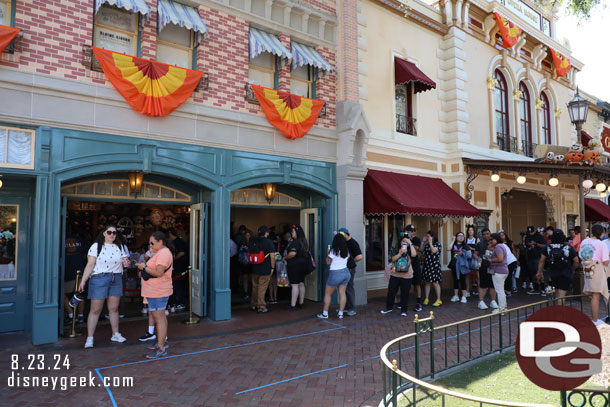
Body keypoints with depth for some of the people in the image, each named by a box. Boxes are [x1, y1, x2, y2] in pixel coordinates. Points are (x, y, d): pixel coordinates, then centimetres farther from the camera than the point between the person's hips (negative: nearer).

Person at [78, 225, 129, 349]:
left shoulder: (120, 247, 10)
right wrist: (83, 281, -12)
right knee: (95, 310, -1)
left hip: (116, 279, 4)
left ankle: (115, 334, 21)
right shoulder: (96, 246, -2)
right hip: (99, 279, -3)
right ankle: (89, 338, 6)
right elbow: (90, 265, -7)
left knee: (114, 308, 10)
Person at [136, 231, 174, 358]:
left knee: (159, 318, -8)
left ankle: (161, 348, -4)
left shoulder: (163, 253, -17)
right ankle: (163, 341, 29)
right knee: (160, 317, 18)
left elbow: (159, 273, -24)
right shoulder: (161, 252, 18)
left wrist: (144, 267, -15)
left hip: (158, 292, -11)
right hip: (156, 291, 11)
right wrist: (144, 272, 12)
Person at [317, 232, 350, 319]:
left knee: (327, 293, 6)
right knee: (342, 293, 7)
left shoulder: (333, 251, -13)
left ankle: (325, 313, 8)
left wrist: (328, 253, 6)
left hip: (335, 274, -6)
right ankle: (341, 313, 6)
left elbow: (328, 262, -7)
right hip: (345, 272, 6)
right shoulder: (347, 251, 4)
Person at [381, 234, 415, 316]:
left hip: (407, 276, -2)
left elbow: (414, 254, -20)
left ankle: (403, 310, 16)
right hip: (395, 275, 2)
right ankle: (389, 307, 26)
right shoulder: (396, 250, 6)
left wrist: (410, 243, -16)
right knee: (391, 291, 7)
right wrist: (400, 253, -18)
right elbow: (393, 259, -8)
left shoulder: (409, 251, 2)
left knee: (405, 293, 2)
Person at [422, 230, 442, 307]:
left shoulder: (438, 244, -3)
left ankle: (438, 300, 4)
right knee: (427, 282, 7)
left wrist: (430, 242, -10)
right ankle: (426, 299, 13)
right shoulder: (427, 244, 13)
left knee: (435, 282, -4)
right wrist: (423, 242, 8)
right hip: (427, 265, 6)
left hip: (434, 265, -6)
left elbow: (433, 250, -20)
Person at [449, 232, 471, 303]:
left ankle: (464, 296, 4)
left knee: (462, 280, -2)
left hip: (462, 265, -2)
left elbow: (469, 255, -2)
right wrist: (453, 240, -9)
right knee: (455, 280, 9)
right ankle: (456, 296, 18)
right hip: (454, 265, 3)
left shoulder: (465, 246, 2)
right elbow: (448, 249, -16)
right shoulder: (453, 245, 6)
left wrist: (462, 253, -18)